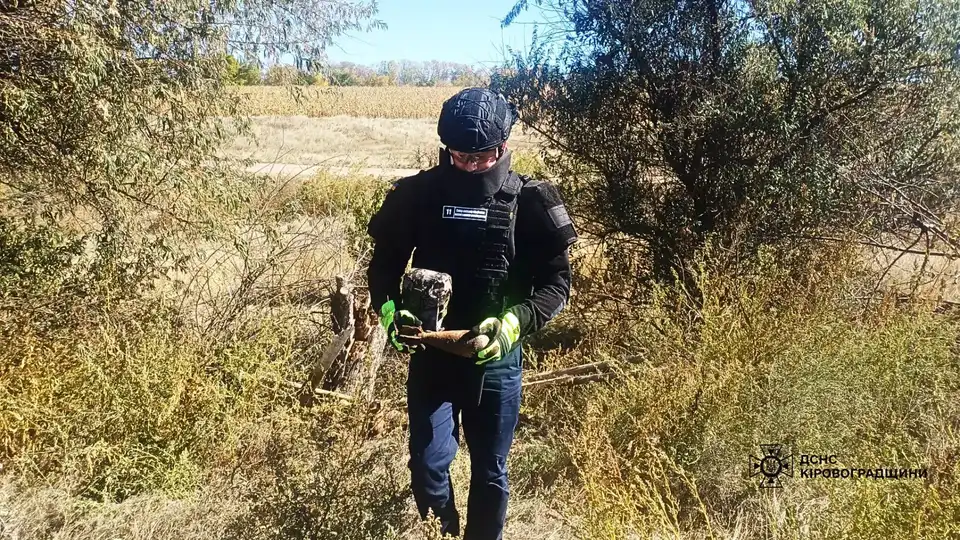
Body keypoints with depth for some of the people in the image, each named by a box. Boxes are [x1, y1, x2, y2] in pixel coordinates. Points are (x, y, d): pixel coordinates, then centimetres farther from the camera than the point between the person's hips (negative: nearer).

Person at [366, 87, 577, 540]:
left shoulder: (531, 202, -9)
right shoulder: (417, 194, -6)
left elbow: (557, 283, -8)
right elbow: (384, 263, 3)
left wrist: (514, 323, -25)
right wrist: (389, 310, -17)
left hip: (496, 360, -1)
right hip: (430, 355, 1)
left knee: (489, 472, 12)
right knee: (427, 468, 1)